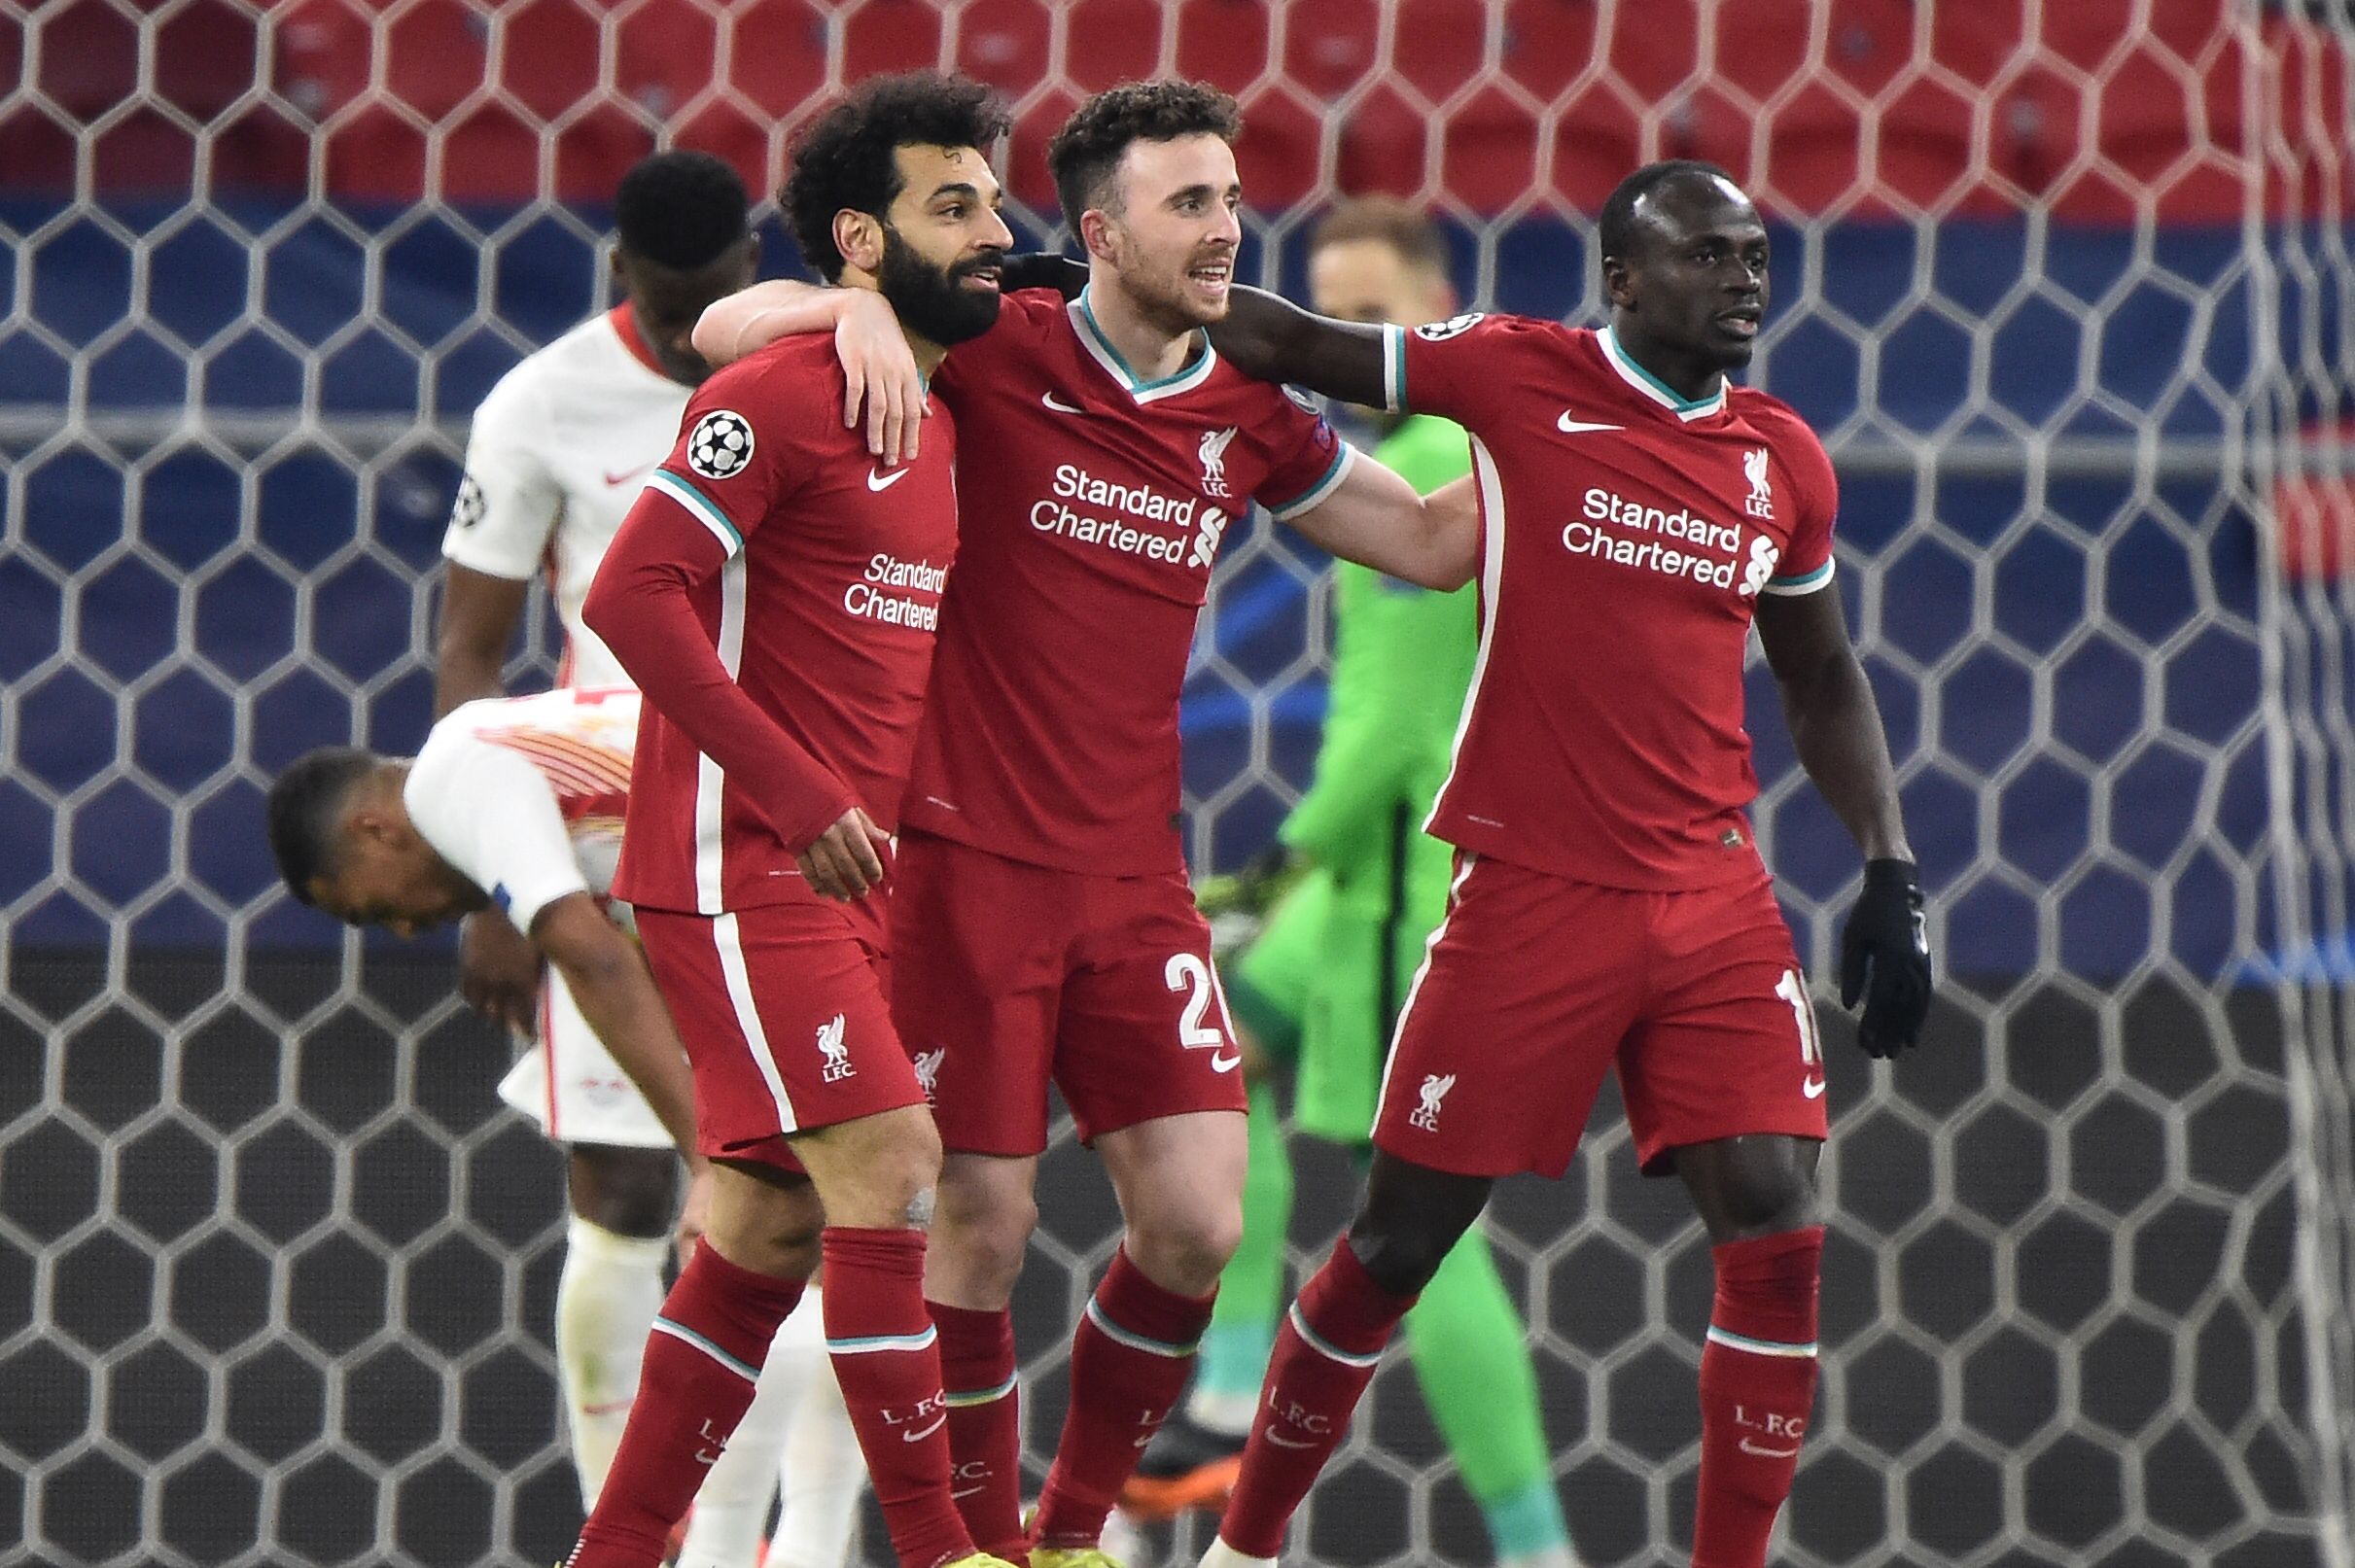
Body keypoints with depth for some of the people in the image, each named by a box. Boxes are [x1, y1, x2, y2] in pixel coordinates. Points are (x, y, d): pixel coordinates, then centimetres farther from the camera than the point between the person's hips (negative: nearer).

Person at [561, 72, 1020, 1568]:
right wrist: (800, 797, -18)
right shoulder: (781, 397, -11)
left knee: (771, 1225, 9)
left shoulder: (948, 420, 16)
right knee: (891, 1166, -14)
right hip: (739, 869, -9)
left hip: (844, 879, 9)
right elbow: (633, 595, -18)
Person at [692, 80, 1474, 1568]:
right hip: (971, 866, -4)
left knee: (1197, 1224, -3)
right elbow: (726, 328, -6)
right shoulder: (996, 353, -6)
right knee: (985, 1221, -4)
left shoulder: (1248, 418, 8)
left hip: (1135, 874, 5)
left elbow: (1430, 539, 19)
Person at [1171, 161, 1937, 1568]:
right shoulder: (1521, 378, -4)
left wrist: (1891, 874, 13)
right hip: (1530, 895, -4)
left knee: (1777, 1238, -7)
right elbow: (1284, 344, 4)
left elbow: (1821, 680, 21)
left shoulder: (1785, 461, 9)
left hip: (1716, 899, 4)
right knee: (1404, 1237, 2)